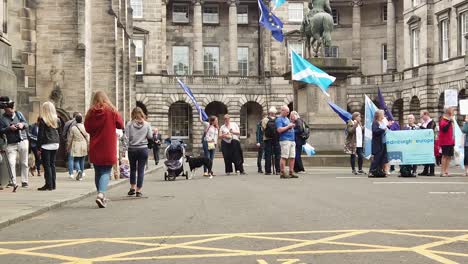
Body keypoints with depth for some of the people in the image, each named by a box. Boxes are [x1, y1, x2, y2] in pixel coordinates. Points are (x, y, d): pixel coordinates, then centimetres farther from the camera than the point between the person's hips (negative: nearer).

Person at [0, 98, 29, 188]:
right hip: (11, 144, -2)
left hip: (23, 141, 2)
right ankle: (13, 182, -6)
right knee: (11, 163, -13)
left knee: (24, 163, 5)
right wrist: (9, 128, -18)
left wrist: (22, 124, -10)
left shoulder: (18, 114, 9)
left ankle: (24, 182, 14)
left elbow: (27, 125, 12)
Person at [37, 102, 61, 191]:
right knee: (52, 164, 13)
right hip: (55, 144, 6)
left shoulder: (43, 120, -9)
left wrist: (39, 147, -5)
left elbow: (40, 134, -9)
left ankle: (49, 185, -5)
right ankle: (53, 184, 13)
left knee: (47, 165, -1)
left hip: (46, 145, -6)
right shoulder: (57, 120, 6)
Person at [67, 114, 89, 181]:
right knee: (82, 160, 12)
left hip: (76, 146, -2)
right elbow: (88, 137, -1)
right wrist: (88, 146, 9)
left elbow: (70, 139, 0)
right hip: (84, 146, 2)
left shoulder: (73, 128, -7)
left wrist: (68, 147, 12)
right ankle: (81, 175, 17)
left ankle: (78, 170, -25)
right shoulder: (85, 127, -4)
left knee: (76, 160, 3)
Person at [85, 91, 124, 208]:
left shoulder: (91, 112, 0)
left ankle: (101, 195, 19)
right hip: (108, 147, -2)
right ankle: (101, 194, -22)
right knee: (106, 172, -2)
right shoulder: (112, 111, -5)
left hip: (95, 148, 2)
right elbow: (120, 125, 0)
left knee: (98, 172, 14)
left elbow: (87, 128, 4)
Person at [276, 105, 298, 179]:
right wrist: (288, 126, -13)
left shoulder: (287, 118, 22)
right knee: (284, 157, -9)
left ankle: (291, 173, 13)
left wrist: (292, 126, 14)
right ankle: (282, 173, -7)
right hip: (285, 140, -9)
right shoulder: (279, 119, -6)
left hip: (292, 140, 9)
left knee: (292, 157, 8)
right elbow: (279, 130, -18)